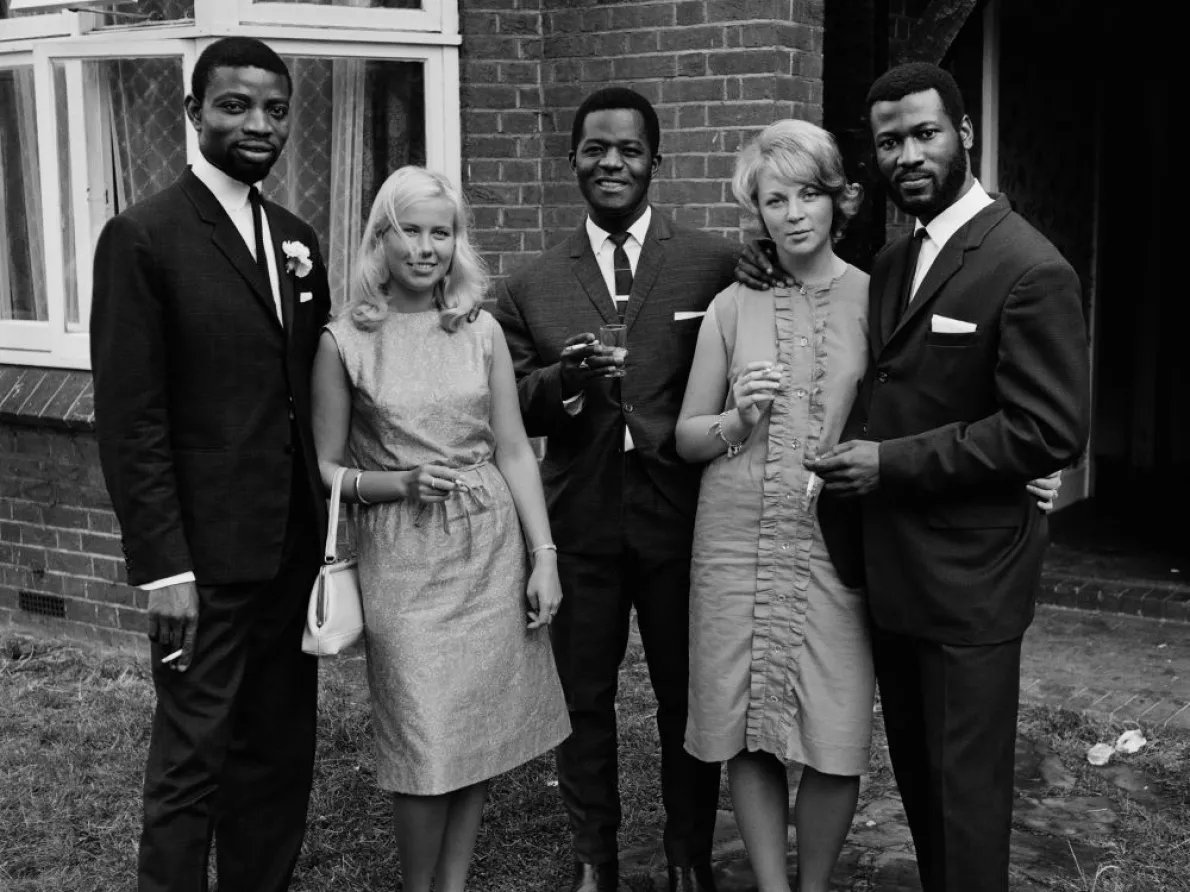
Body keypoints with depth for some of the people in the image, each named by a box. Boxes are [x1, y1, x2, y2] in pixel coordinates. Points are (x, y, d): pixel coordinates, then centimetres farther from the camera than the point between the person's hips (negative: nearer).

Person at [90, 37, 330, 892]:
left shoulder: (298, 240, 11)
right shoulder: (144, 237, -9)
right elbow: (129, 418, -12)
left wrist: (330, 525, 7)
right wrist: (163, 565, -16)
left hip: (295, 550, 6)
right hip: (206, 557, -6)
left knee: (281, 757, 14)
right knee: (192, 764, 1)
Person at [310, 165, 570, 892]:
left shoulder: (482, 332, 5)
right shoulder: (345, 342, -2)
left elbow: (514, 451, 6)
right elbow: (326, 470, 2)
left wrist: (545, 555, 0)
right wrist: (398, 484, -15)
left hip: (491, 547, 3)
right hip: (403, 558, -3)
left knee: (480, 736, 8)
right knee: (428, 748, -2)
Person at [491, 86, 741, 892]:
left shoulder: (716, 264, -2)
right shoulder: (532, 287, 4)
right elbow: (511, 408, 3)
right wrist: (561, 379, -15)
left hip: (680, 514, -1)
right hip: (579, 518, 2)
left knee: (689, 695, 11)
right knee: (583, 697, 13)